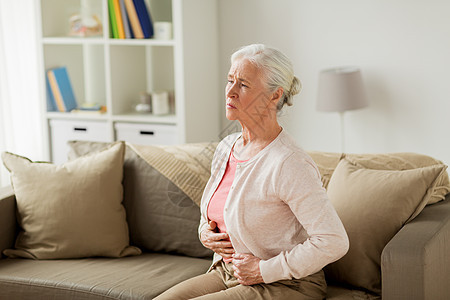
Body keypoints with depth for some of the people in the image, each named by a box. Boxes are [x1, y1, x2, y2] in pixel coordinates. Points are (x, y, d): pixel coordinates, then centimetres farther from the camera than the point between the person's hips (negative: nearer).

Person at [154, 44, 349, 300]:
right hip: (227, 273, 8)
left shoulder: (290, 164, -21)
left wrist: (264, 269, -18)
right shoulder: (227, 147, 5)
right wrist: (205, 233, 1)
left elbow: (334, 242, -25)